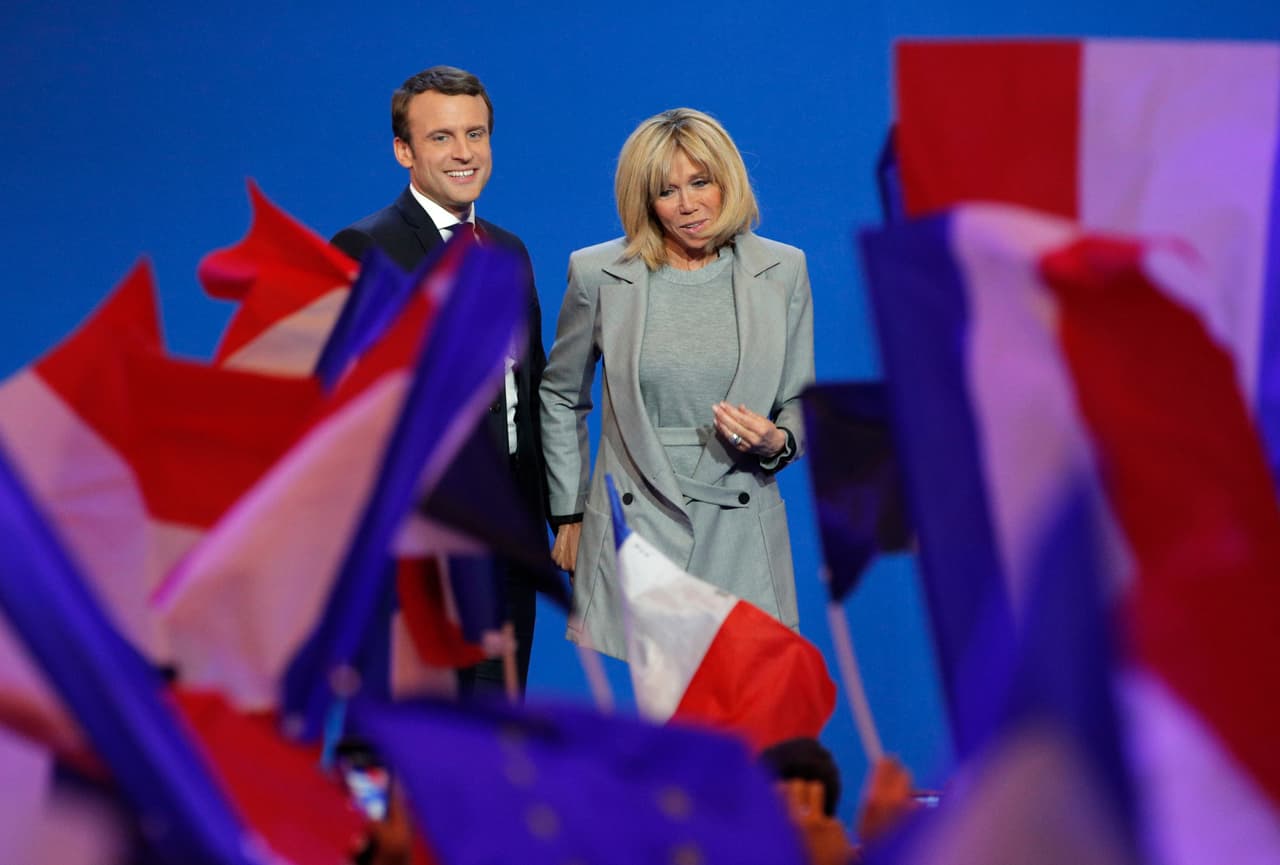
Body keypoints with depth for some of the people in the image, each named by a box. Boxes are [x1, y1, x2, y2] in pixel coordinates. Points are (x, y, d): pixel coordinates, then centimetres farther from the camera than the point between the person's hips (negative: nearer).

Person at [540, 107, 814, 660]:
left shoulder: (782, 271, 4)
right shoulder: (598, 274, 1)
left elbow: (803, 402, 13)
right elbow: (560, 396, 15)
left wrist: (776, 442, -9)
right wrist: (567, 514, 13)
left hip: (739, 533, 1)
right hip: (630, 533, -1)